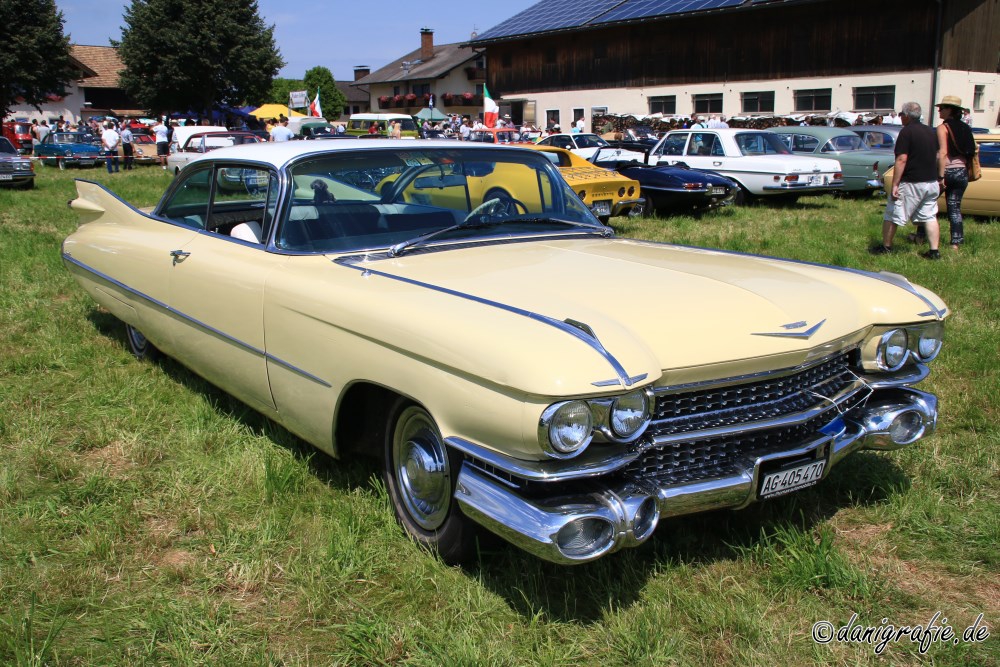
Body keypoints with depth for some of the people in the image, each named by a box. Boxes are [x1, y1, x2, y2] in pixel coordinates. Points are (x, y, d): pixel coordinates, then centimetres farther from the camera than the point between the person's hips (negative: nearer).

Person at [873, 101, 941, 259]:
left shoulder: (907, 132, -12)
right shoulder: (931, 132, 12)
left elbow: (902, 159, -19)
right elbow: (937, 157, 20)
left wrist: (895, 184, -19)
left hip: (911, 183, -7)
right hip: (932, 182, 8)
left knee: (891, 216, 5)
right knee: (930, 217, 9)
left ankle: (886, 247, 12)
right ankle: (934, 251, 5)